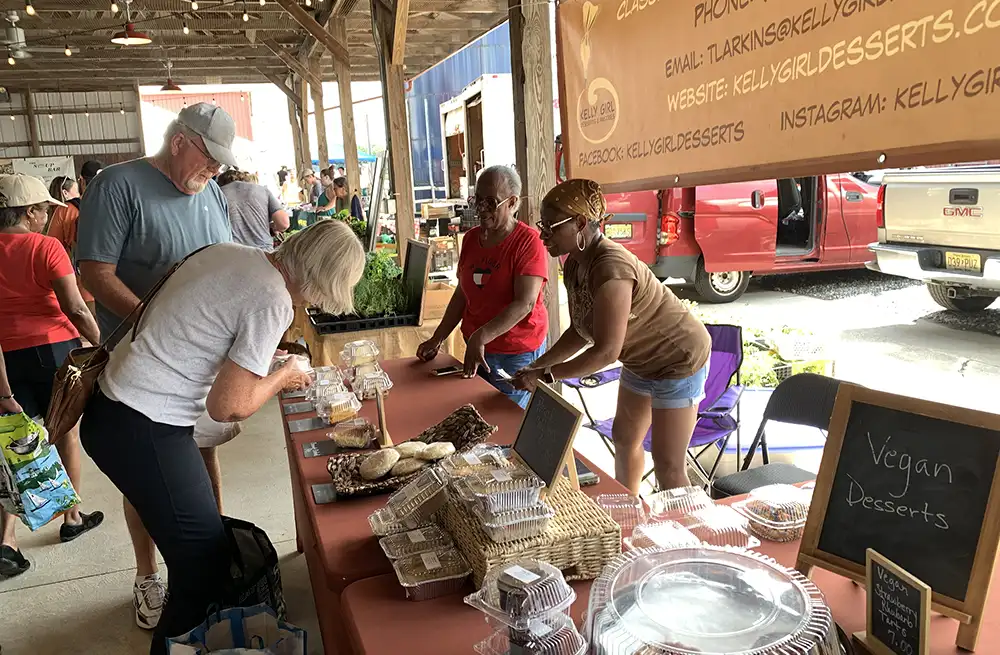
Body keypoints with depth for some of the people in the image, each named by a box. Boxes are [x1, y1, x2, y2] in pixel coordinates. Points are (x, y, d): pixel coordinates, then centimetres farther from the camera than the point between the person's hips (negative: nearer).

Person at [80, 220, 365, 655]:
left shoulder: (229, 251, 4)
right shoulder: (274, 303, -20)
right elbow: (228, 407, -17)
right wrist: (282, 378, -1)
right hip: (143, 433, -9)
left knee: (198, 553, 21)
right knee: (205, 565, 0)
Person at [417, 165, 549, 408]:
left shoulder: (528, 241, -13)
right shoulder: (472, 238, 8)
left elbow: (525, 303, -21)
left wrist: (481, 337, -29)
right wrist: (437, 339, 9)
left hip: (516, 354, -6)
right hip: (477, 350, 6)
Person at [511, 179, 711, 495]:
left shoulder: (610, 268, -34)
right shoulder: (575, 266, -6)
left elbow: (606, 352, -33)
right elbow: (580, 332, 2)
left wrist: (544, 375, -28)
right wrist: (535, 366, -6)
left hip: (678, 360, -9)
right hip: (641, 361, 10)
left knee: (668, 465, -3)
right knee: (624, 438, 22)